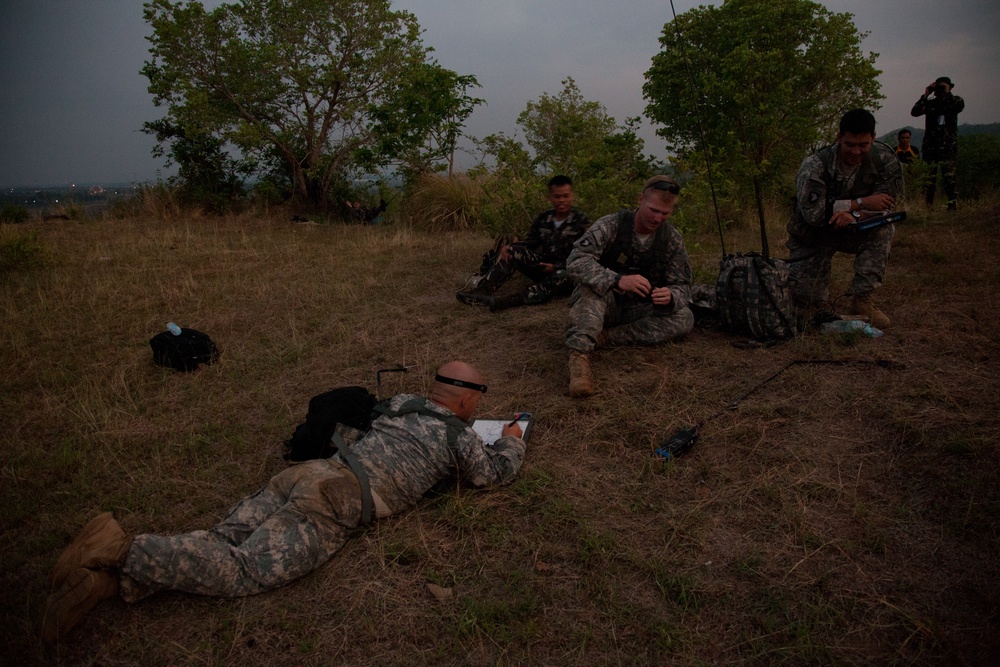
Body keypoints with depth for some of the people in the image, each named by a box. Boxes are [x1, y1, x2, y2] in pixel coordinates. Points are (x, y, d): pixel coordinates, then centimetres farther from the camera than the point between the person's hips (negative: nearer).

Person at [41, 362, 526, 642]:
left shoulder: (402, 402, 28)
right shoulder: (460, 436, 9)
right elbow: (495, 471, 25)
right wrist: (512, 442, 46)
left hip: (308, 472, 7)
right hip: (336, 501, -7)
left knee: (223, 545, 1)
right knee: (243, 571, -13)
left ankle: (109, 580, -15)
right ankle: (123, 550, -26)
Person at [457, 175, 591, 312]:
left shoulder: (582, 222, -8)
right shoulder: (544, 218, 8)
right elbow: (531, 242, 5)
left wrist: (556, 267, -28)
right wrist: (509, 247, -17)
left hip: (567, 271, -5)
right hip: (544, 266, 5)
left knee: (562, 276, -41)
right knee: (512, 251, -15)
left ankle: (510, 300, -58)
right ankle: (483, 290, -36)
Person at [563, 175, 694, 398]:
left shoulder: (673, 239, -6)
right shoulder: (610, 225, -17)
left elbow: (682, 287, -4)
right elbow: (575, 261, -29)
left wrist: (670, 297, -30)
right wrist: (617, 280, -44)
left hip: (636, 312, 4)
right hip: (602, 306, -3)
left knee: (685, 318, -21)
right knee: (594, 282, -34)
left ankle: (603, 337, -27)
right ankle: (579, 353, -48)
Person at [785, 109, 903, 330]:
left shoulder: (884, 158, -15)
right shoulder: (815, 165, -25)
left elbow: (885, 204, -15)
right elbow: (813, 213, -32)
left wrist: (855, 216, -36)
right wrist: (860, 203, -32)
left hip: (853, 230, 3)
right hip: (812, 236, -3)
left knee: (882, 229, -31)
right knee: (805, 303, -15)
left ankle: (862, 300, -18)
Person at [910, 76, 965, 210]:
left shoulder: (955, 100, 10)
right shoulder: (929, 103, 12)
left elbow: (959, 106, -13)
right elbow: (914, 112, -4)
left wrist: (947, 93, -5)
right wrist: (925, 95, -7)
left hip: (948, 146, -1)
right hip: (931, 146, 1)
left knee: (949, 176, -9)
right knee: (929, 177, -1)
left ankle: (953, 205, -9)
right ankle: (927, 206, 2)